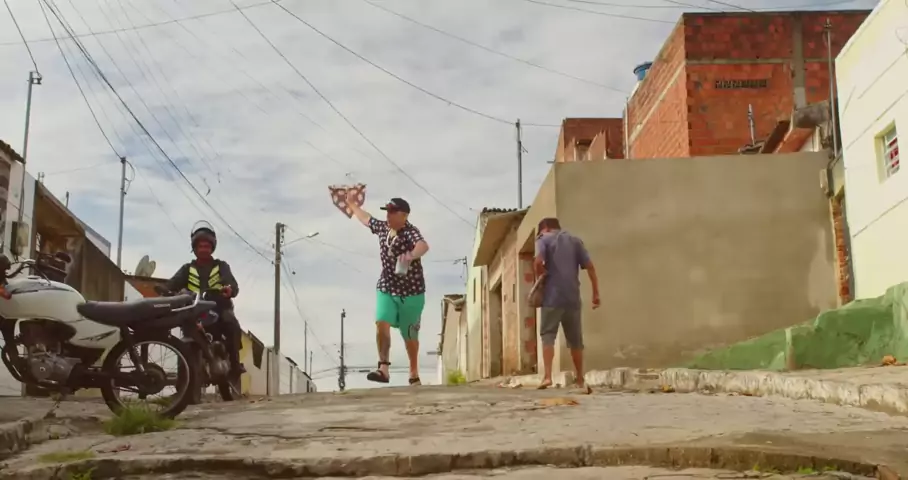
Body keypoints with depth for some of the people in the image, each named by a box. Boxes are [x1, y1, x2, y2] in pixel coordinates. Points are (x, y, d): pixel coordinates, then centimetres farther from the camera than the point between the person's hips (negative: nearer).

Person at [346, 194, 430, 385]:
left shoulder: (410, 232, -18)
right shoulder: (382, 227, 4)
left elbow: (423, 246, -41)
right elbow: (366, 218, 27)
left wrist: (411, 256, -63)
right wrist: (353, 204, 42)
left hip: (411, 291, -5)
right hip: (386, 288, 5)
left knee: (410, 335, 6)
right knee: (382, 323, -19)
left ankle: (414, 375, 24)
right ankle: (383, 369, -20)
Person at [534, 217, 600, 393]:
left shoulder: (544, 239, 6)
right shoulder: (575, 241, 16)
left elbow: (538, 262, -13)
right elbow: (590, 267, 7)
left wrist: (542, 277, 6)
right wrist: (596, 293, 7)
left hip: (552, 297, -4)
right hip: (572, 298, 4)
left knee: (548, 335, -3)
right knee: (575, 339, 11)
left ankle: (547, 376, -18)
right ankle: (580, 380, 17)